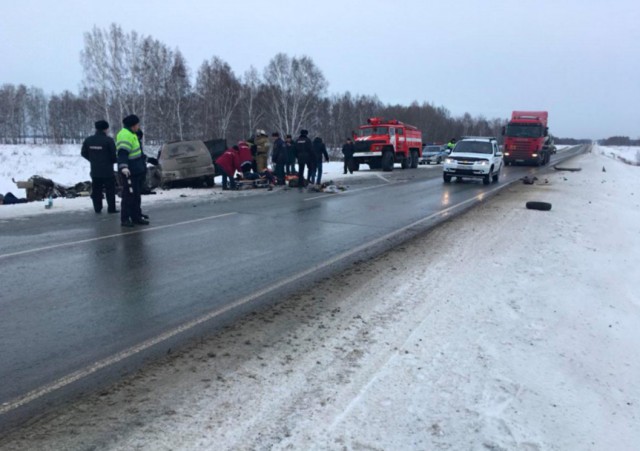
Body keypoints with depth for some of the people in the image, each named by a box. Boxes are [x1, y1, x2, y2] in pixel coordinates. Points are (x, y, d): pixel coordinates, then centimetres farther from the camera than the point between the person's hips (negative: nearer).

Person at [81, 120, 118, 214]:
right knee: (110, 190, 5)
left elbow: (83, 153, 8)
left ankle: (97, 208, 16)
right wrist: (113, 161, 7)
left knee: (96, 190, 13)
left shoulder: (88, 140, 2)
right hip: (107, 170, -4)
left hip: (95, 171, 5)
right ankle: (111, 208, 6)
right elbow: (114, 155, -15)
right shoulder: (109, 140, -14)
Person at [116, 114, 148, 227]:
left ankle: (136, 217, 25)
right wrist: (123, 167, -43)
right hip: (129, 172, -11)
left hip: (137, 171, 11)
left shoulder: (131, 134, 17)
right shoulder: (125, 135, -17)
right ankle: (125, 219, 1)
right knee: (129, 196, -6)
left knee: (136, 195, 16)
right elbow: (122, 153, -30)